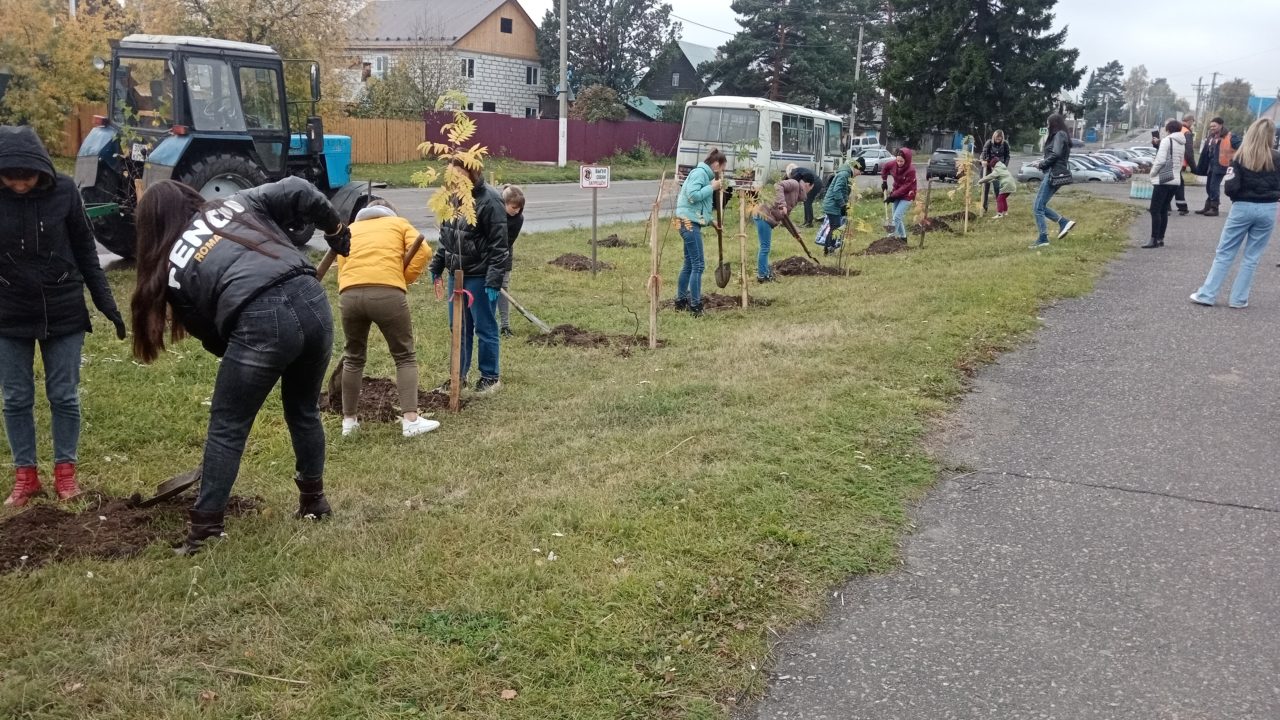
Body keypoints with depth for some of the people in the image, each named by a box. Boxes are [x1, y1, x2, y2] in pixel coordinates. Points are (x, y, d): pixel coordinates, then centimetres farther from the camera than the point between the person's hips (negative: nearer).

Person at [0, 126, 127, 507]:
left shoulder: (64, 191, -10)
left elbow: (85, 251, 0)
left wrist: (106, 303, 1)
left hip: (64, 313, -1)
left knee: (64, 396, 7)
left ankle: (65, 470, 21)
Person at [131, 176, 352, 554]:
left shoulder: (172, 268, 15)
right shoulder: (236, 203, 22)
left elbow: (208, 332, 16)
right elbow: (298, 190, 11)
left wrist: (235, 354, 31)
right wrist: (337, 230, 24)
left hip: (260, 324, -4)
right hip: (311, 301, 5)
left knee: (227, 427, 13)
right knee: (304, 410, 26)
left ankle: (205, 527, 18)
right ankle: (313, 498, 39)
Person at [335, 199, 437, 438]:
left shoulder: (351, 229, 31)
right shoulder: (399, 223, 24)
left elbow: (342, 268, 21)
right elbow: (423, 250, 5)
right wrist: (404, 280, 11)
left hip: (349, 294, 3)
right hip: (387, 293, -3)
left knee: (353, 358, 20)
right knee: (405, 357, 9)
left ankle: (349, 420, 26)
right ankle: (410, 420, 1)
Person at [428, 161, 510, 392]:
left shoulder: (490, 200, -16)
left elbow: (498, 245, -17)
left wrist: (493, 281, -20)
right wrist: (436, 268, 16)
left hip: (479, 277, -7)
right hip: (456, 274, 7)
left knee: (484, 327, 4)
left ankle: (490, 377, 18)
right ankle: (459, 376, 26)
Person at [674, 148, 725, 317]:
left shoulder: (704, 174, 18)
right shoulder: (700, 173, -11)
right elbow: (693, 195, -23)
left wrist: (711, 219, 16)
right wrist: (711, 187, -15)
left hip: (692, 222, 10)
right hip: (689, 222, -10)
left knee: (689, 264, 16)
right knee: (698, 265, -9)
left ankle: (681, 301, 23)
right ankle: (695, 306, -7)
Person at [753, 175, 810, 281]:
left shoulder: (796, 197, 22)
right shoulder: (794, 184, -5)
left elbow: (786, 216, 23)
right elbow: (778, 186, -23)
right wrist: (782, 205, -30)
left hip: (766, 217, 10)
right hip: (764, 215, -10)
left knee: (765, 247, 18)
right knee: (765, 247, -5)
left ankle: (765, 272, 28)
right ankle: (762, 276, 1)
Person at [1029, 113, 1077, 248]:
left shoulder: (1059, 135, -9)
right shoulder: (1060, 135, 21)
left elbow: (1055, 154, -21)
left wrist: (1041, 164, -9)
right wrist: (1043, 161, 7)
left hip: (1054, 175, -10)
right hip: (1056, 175, 10)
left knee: (1038, 207, -9)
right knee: (1040, 206, 12)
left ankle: (1043, 239, -10)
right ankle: (1064, 222, 8)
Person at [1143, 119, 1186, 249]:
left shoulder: (1167, 140, -10)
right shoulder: (1182, 144, 14)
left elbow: (1161, 160, -16)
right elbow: (1180, 163, 16)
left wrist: (1153, 173, -2)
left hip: (1163, 180, -8)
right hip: (1176, 180, 8)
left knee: (1155, 210, -7)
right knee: (1163, 210, 12)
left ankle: (1154, 239, -11)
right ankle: (1160, 238, 12)